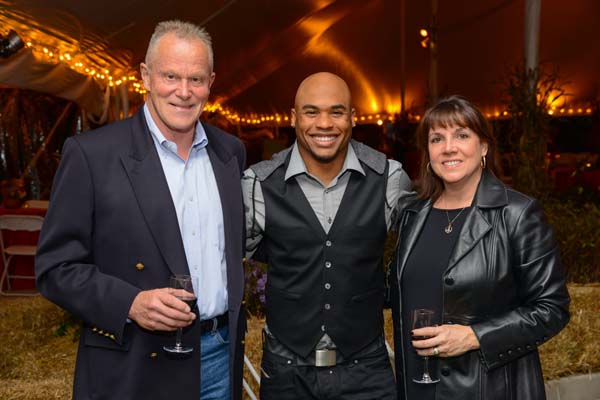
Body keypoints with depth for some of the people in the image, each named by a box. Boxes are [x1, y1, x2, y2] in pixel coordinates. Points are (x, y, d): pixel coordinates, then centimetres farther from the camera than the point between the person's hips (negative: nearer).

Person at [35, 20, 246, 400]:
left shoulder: (231, 151, 4)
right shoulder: (91, 153, -10)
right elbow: (57, 266, -7)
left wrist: (233, 323, 3)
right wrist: (130, 303, -22)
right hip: (133, 368, -4)